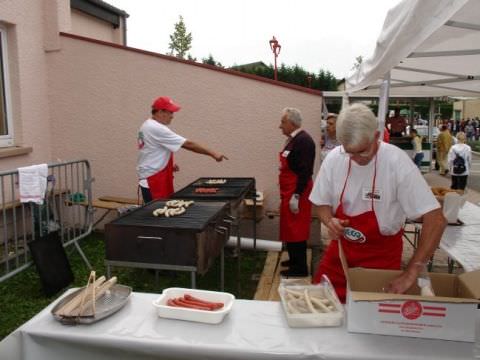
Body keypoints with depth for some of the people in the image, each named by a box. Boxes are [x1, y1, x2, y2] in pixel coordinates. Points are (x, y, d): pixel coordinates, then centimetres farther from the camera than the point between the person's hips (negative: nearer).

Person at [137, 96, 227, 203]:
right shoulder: (157, 129, -20)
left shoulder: (148, 126, 12)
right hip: (154, 179, -10)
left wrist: (169, 164, 11)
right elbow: (188, 144, -21)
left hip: (150, 178, 10)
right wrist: (212, 153, -18)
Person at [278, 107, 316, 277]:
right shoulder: (293, 139, 12)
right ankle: (294, 259, 32)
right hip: (289, 192, 9)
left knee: (296, 230, -2)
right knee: (290, 228, 18)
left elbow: (305, 172, -22)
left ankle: (300, 267, 9)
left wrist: (296, 196, -22)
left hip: (297, 193, -9)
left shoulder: (303, 141, -17)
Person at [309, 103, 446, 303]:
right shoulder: (334, 159, -12)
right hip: (340, 247, 3)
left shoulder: (397, 161, -23)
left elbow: (435, 220, -24)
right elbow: (322, 203, 3)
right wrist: (330, 221, -20)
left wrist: (411, 272, -27)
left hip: (381, 254, -3)